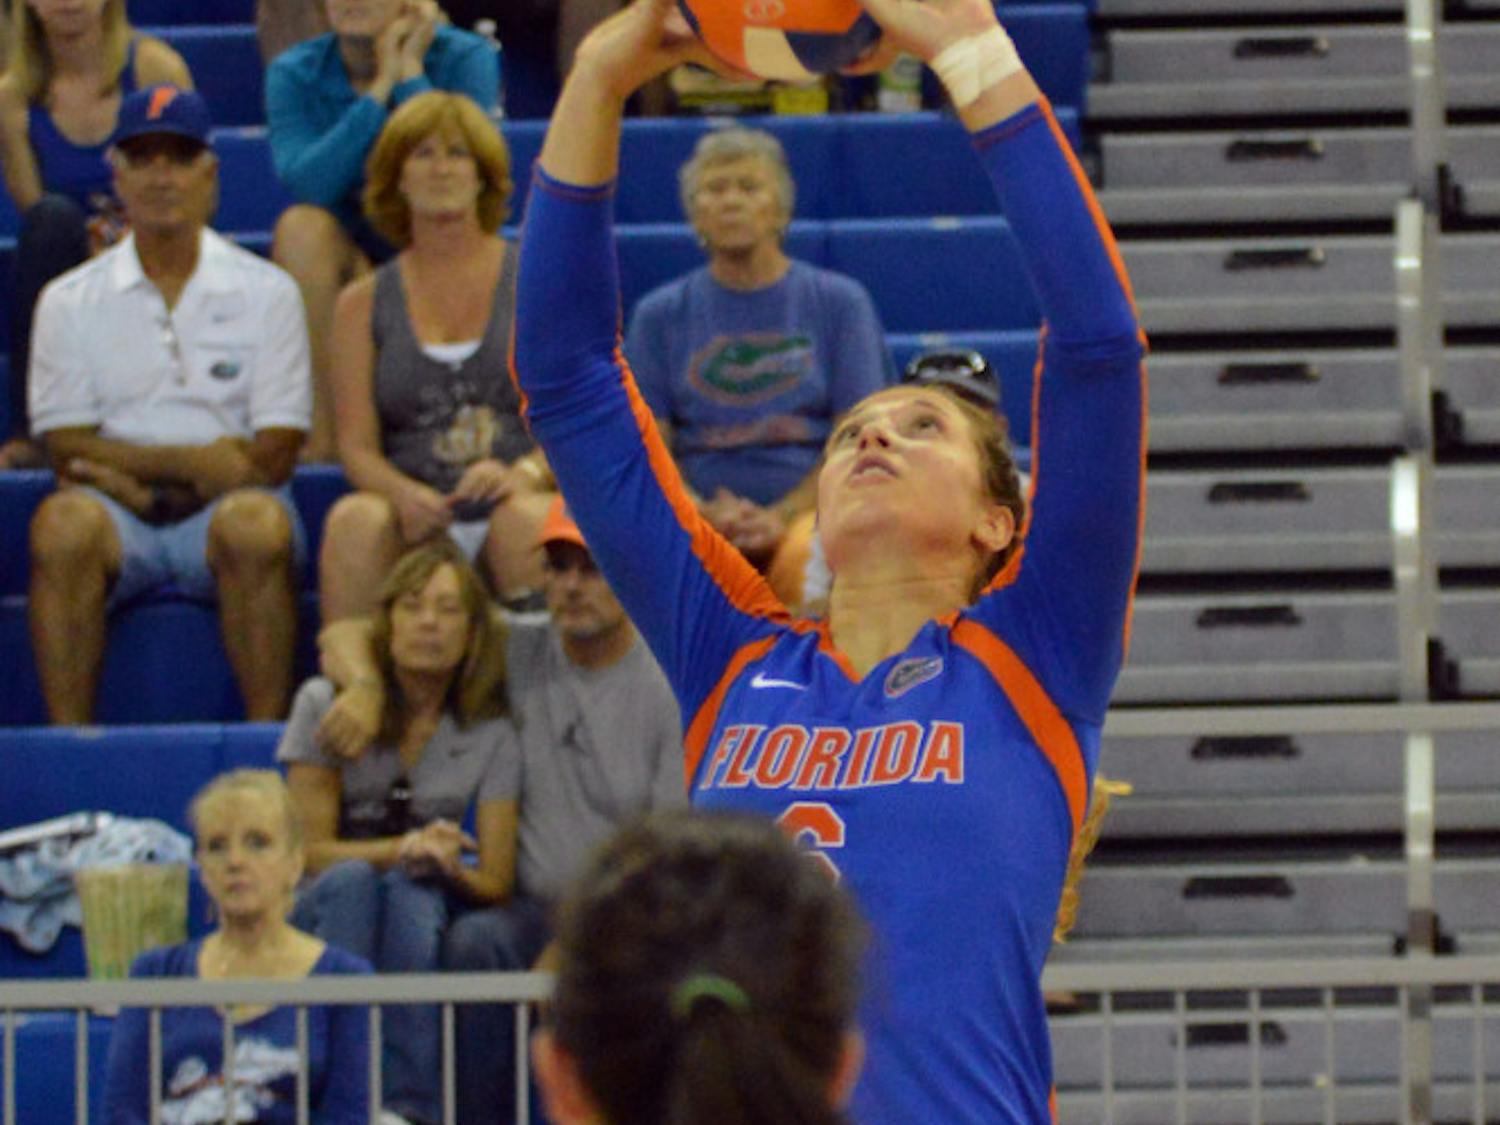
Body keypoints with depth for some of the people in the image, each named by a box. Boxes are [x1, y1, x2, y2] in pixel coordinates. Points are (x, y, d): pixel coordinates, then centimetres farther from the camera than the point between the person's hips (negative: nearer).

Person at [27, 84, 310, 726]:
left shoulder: (266, 292, 9)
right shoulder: (70, 301, 12)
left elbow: (274, 455, 1)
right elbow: (67, 450, 2)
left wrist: (132, 474, -7)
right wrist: (191, 463, -11)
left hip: (222, 510, -1)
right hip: (120, 528, 1)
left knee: (257, 522, -35)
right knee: (63, 521, -33)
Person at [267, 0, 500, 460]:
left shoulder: (466, 59, -10)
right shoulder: (294, 73, -6)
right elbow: (304, 184, -25)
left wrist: (410, 72, -20)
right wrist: (380, 88, -24)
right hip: (342, 266, 1)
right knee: (302, 226, -31)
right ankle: (324, 428, -30)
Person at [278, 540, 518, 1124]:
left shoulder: (489, 736, 2)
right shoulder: (326, 705, -2)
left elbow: (496, 882, -1)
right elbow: (310, 851, -7)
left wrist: (449, 868, -25)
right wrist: (401, 849, -24)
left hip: (426, 909, 1)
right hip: (323, 913, -1)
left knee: (411, 895, -35)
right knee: (352, 880, -36)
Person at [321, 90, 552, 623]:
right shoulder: (363, 304, 15)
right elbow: (357, 444, 7)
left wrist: (524, 474, -18)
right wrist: (404, 494, -17)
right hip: (417, 521, 1)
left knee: (525, 515, -36)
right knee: (354, 519, -31)